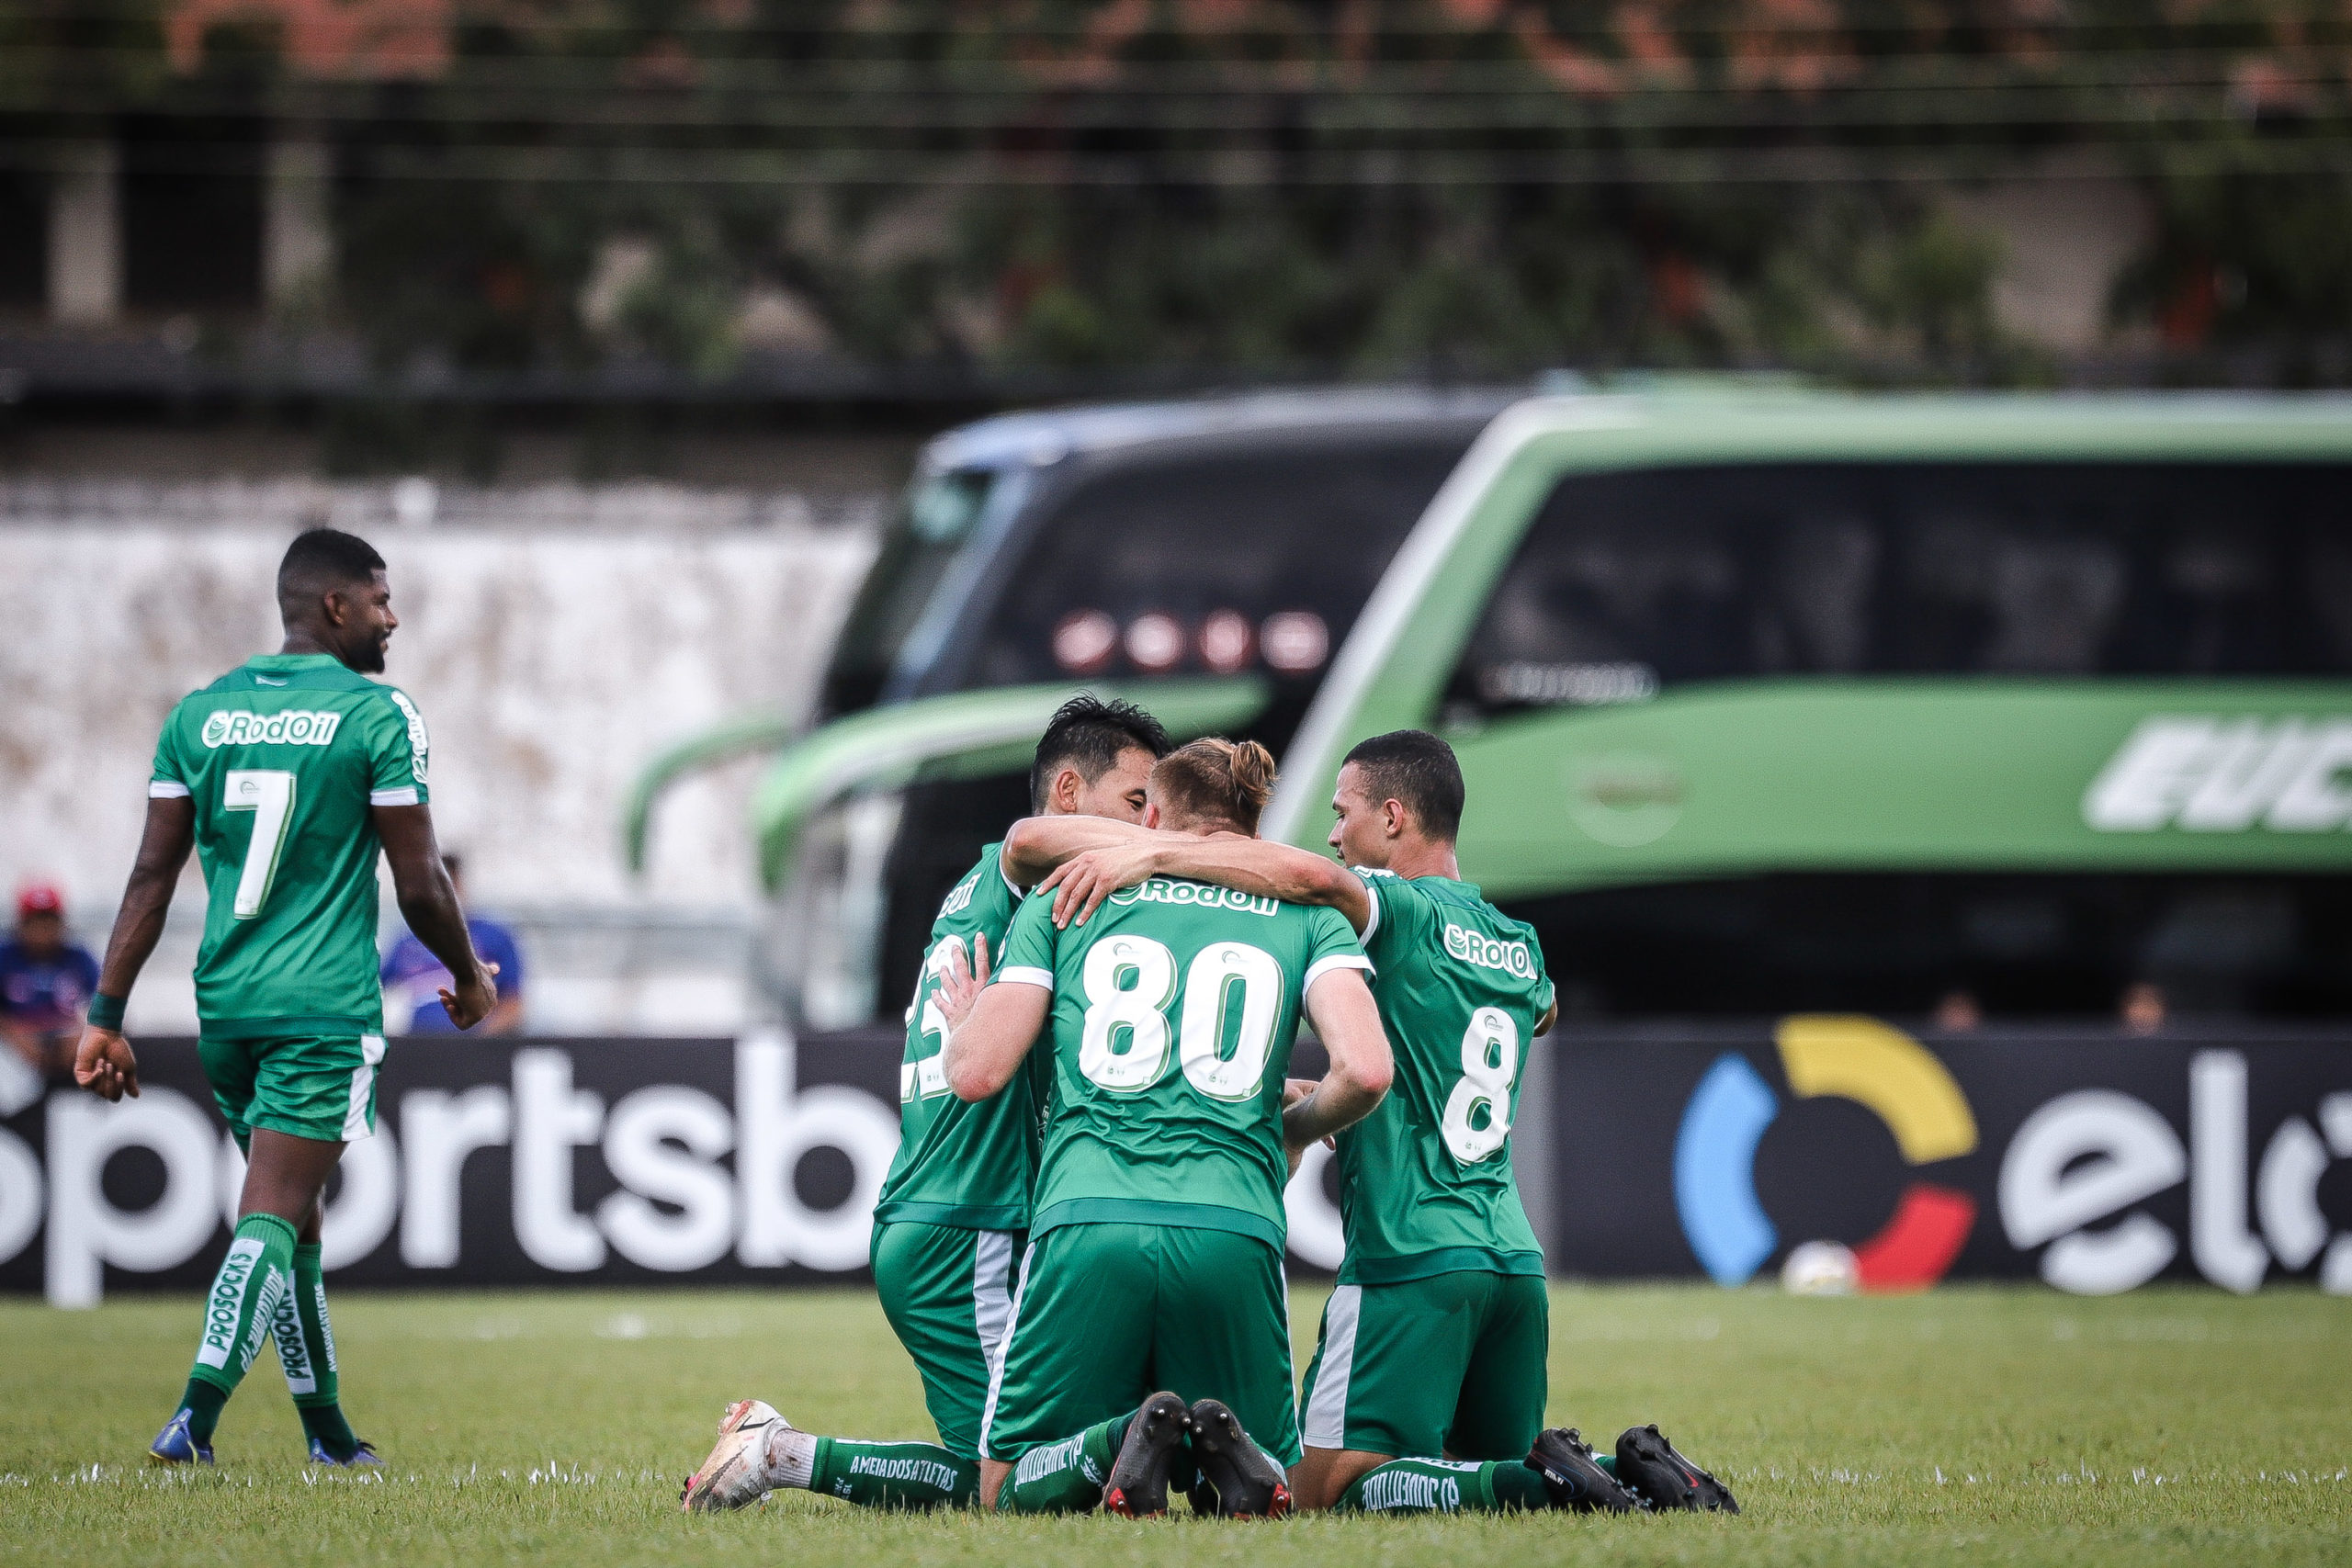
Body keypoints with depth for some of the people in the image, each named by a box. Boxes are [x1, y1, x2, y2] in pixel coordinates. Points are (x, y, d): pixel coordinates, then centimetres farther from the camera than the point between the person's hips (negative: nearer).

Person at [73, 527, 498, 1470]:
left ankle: (326, 1426, 25)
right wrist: (470, 978, 12)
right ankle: (196, 1413, -24)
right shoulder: (379, 717, -7)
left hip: (225, 1003, 5)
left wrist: (107, 1016, 6)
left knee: (290, 1214, 18)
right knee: (273, 1216, -8)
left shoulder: (200, 714, 7)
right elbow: (420, 887, -6)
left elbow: (153, 876, 5)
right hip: (326, 1005, -5)